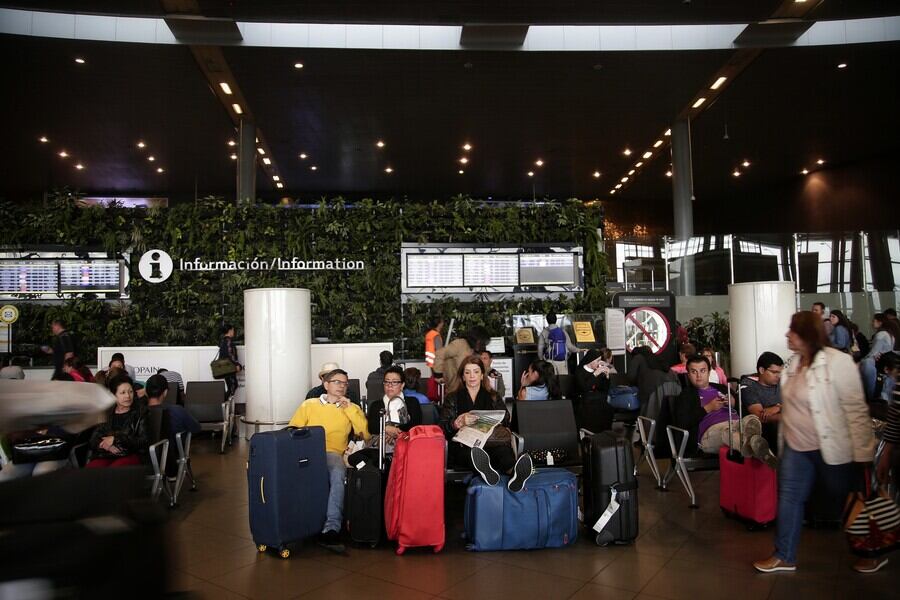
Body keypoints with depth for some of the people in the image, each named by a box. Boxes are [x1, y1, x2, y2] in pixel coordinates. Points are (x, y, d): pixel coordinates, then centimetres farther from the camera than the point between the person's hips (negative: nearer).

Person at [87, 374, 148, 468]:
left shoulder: (140, 412, 6)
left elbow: (143, 442, -2)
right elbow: (93, 440, 13)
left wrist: (115, 439, -8)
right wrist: (107, 445, -9)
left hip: (129, 455, -3)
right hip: (105, 456, 4)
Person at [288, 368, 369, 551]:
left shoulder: (350, 408, 22)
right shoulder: (309, 404, 21)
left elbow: (365, 434, 8)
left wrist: (350, 408, 4)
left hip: (333, 453, 0)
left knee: (338, 474, -36)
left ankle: (332, 528, -39)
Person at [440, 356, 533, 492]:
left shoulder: (493, 398, 25)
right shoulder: (452, 398, 20)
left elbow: (505, 422, 12)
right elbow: (444, 427, 5)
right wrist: (460, 422, -17)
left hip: (492, 442, 1)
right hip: (462, 446, -1)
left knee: (504, 449, -37)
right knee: (473, 452, -40)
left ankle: (515, 472, -68)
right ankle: (486, 471, -72)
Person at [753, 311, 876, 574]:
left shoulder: (837, 361, -17)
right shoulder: (793, 363, 4)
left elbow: (856, 409, -18)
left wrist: (863, 453, -19)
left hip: (831, 447, -6)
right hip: (796, 446, 7)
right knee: (789, 497, 9)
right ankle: (784, 556, 21)